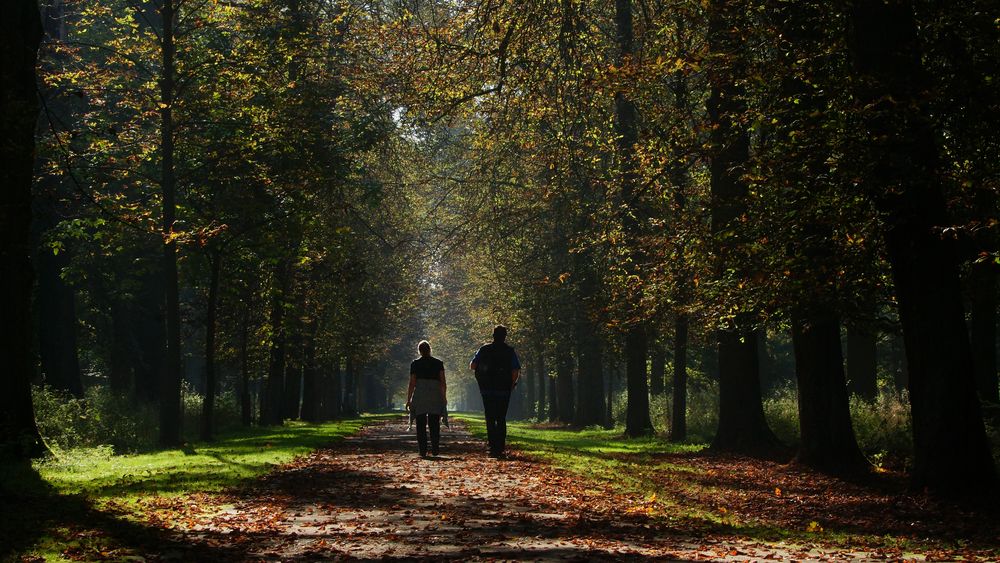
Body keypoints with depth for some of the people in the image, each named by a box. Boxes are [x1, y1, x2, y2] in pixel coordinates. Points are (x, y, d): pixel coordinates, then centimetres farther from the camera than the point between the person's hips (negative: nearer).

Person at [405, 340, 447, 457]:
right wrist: (444, 397, 12)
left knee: (421, 425, 2)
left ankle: (423, 450, -3)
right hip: (435, 395, 1)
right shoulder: (438, 363, 6)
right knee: (434, 424, 6)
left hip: (419, 395, -1)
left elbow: (412, 383, 1)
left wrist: (408, 400, 5)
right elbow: (443, 382, 3)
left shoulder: (415, 364, 3)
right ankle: (435, 449, 1)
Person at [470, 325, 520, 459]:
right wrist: (511, 385, 5)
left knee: (490, 420, 7)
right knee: (501, 420, 9)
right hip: (503, 391, -1)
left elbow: (472, 366, 3)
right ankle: (500, 449, 2)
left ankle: (493, 448, -1)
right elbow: (516, 371, -11)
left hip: (487, 391, 1)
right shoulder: (510, 351, -3)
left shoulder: (484, 349, 2)